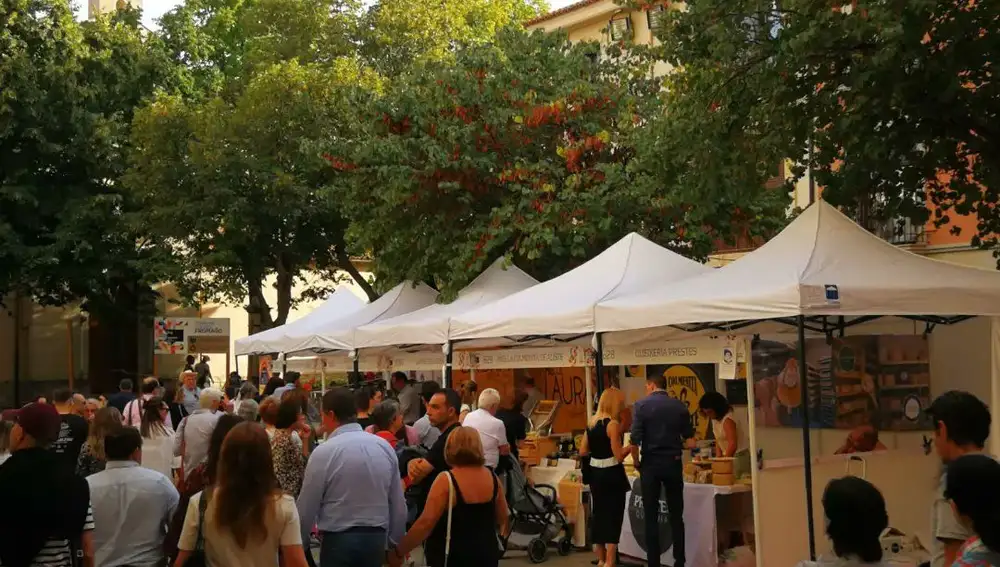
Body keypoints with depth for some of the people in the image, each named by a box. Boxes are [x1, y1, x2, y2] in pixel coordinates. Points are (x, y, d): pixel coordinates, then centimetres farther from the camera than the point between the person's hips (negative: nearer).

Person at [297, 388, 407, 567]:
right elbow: (398, 504, 6)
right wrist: (394, 541, 19)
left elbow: (307, 507, -6)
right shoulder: (385, 446, 1)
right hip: (376, 538, 4)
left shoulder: (323, 452, -13)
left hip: (338, 540, -4)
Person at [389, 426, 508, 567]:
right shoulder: (492, 478, 1)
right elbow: (503, 519, 13)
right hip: (487, 555, 5)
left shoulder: (446, 480, -16)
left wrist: (398, 553, -13)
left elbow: (426, 522, -21)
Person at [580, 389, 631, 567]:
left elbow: (583, 451, 10)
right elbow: (619, 455, -18)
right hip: (612, 474, -7)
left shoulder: (591, 422, 7)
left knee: (599, 513, 15)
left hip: (595, 473, 7)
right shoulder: (613, 424, -16)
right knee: (613, 516, -1)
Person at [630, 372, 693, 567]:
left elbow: (635, 439, -13)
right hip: (673, 462, 2)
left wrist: (636, 462, 2)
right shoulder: (680, 406, 1)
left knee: (651, 516, 5)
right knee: (676, 515, 9)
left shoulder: (641, 405, -7)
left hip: (651, 463, -2)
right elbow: (688, 434, 10)